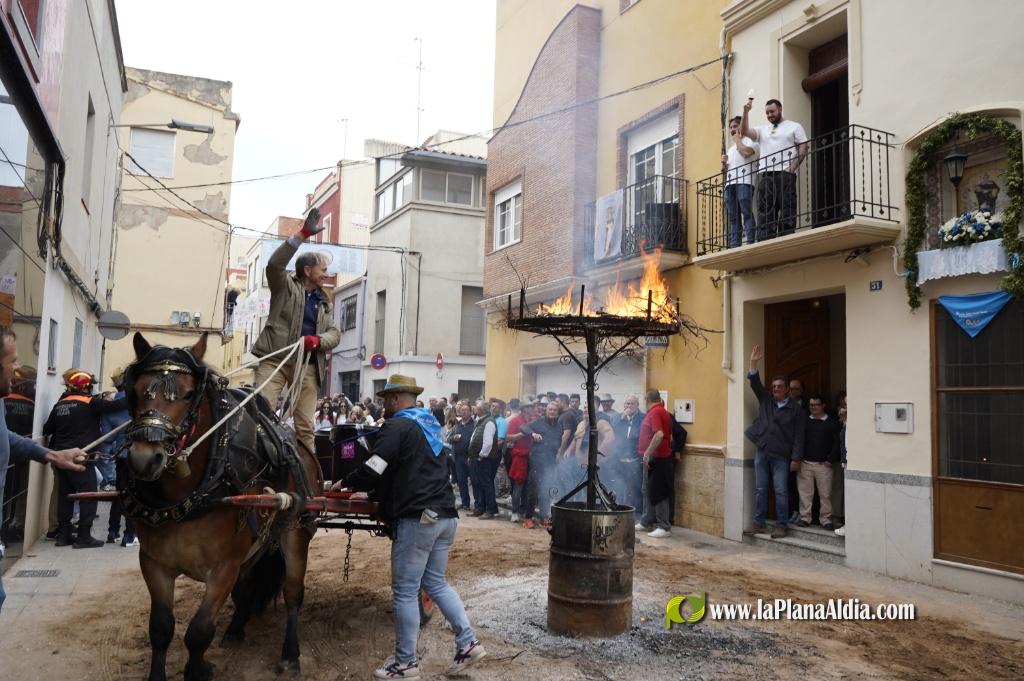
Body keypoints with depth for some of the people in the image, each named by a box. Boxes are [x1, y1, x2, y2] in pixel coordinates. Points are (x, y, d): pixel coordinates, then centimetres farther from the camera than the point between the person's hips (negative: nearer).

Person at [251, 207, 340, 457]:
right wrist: (302, 234, -20)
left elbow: (334, 333, 12)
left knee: (305, 426, 3)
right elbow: (274, 265, -15)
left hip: (307, 366, 4)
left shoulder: (323, 300, 20)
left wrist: (318, 340, -12)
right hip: (275, 360, -4)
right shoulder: (285, 286, 6)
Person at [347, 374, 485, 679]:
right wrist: (378, 494, 30)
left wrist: (347, 483, 5)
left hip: (417, 518, -9)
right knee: (435, 582, 18)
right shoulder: (429, 424, 21)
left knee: (405, 591, 2)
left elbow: (371, 472, -14)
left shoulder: (397, 426, -7)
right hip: (444, 515, 9)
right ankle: (468, 643, 14)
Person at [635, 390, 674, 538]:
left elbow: (659, 434, -28)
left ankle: (664, 527, -1)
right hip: (657, 457, 10)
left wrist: (647, 453, -24)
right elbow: (669, 436, 20)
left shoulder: (654, 412, -16)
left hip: (656, 458, -10)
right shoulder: (664, 412, 14)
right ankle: (646, 522, 24)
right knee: (648, 491, 16)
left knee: (658, 493, -5)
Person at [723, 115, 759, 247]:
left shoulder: (749, 141, 9)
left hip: (744, 182, -7)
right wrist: (723, 164, 10)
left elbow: (746, 152, -13)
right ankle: (734, 245, -3)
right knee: (732, 217, 0)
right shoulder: (730, 148, 32)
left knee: (746, 213, -14)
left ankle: (750, 242, -20)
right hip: (730, 183, 7)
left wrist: (737, 139, 3)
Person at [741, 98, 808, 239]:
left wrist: (792, 168, -8)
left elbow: (803, 149, 5)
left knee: (787, 210, -8)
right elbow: (744, 132, 7)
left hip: (785, 175, -3)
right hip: (766, 176, 3)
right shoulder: (762, 130, 23)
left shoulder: (794, 126, 13)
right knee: (765, 212, -3)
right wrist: (746, 112, -3)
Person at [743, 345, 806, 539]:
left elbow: (799, 436, -4)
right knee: (760, 489, 8)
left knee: (781, 491, -1)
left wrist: (796, 458, -9)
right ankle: (758, 523, 15)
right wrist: (753, 364, -13)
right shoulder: (765, 401, 10)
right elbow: (755, 384, 0)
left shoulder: (796, 410, -1)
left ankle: (781, 525, 9)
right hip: (761, 451, 4)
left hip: (781, 455, -4)